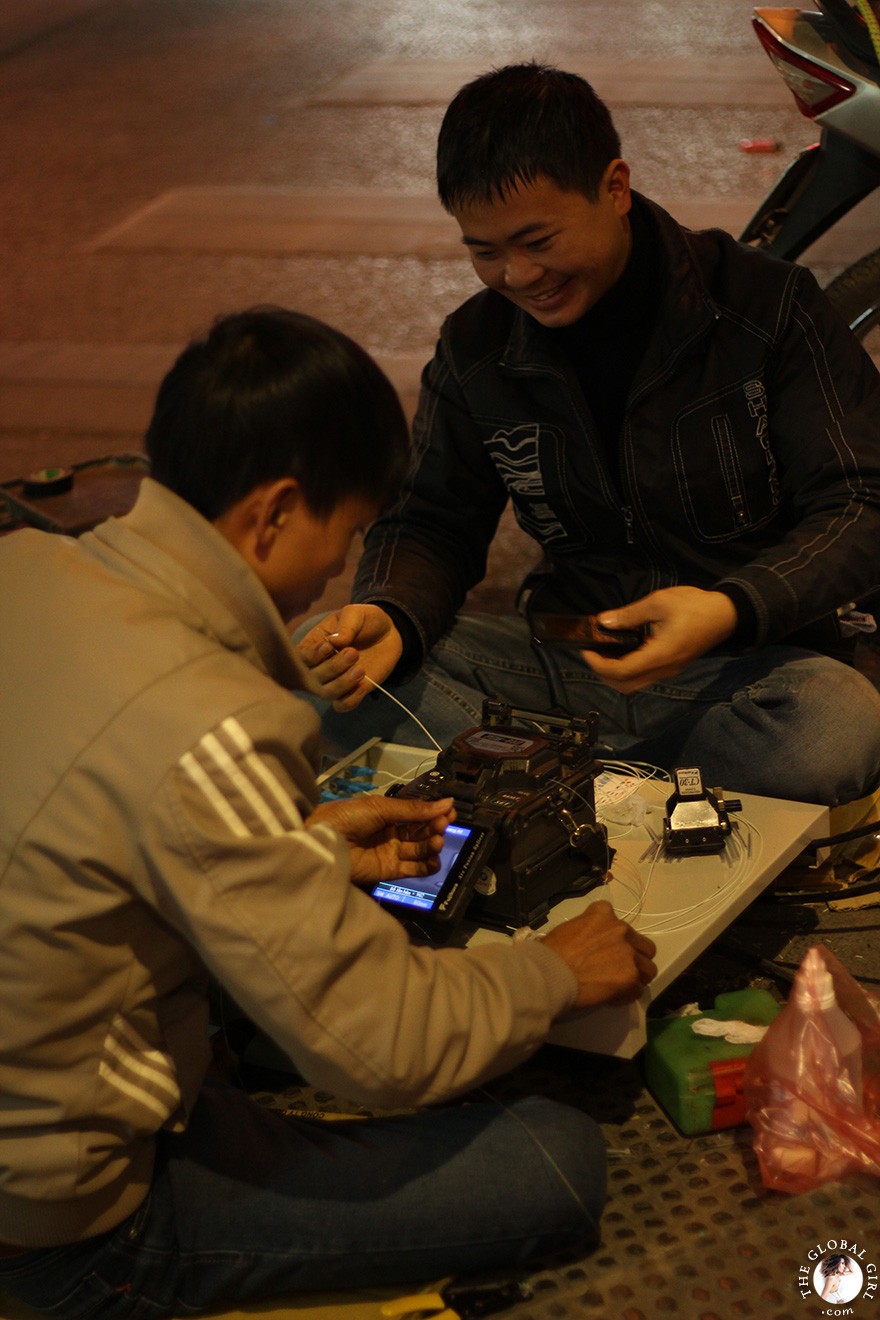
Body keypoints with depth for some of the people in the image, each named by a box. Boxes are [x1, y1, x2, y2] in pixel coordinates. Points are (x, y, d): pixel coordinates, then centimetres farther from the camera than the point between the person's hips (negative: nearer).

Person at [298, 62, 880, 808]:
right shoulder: (475, 348, 5)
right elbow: (433, 521, 9)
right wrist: (388, 618, -16)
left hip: (755, 659, -3)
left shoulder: (768, 306, -7)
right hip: (569, 659, 4)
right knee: (314, 660, -17)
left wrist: (732, 608, -28)